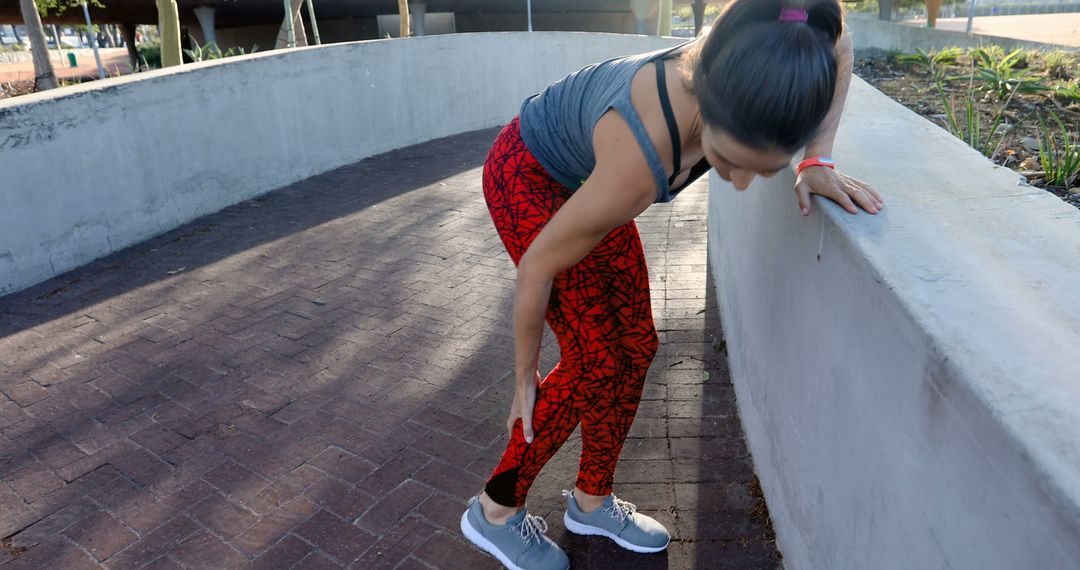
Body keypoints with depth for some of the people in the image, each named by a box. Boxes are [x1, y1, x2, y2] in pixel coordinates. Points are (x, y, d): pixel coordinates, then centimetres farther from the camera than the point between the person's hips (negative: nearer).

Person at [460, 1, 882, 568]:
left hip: (582, 176, 7)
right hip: (526, 176, -6)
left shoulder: (752, 59, -27)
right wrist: (525, 378, -11)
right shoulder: (636, 167, -42)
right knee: (596, 359, -10)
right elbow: (538, 266, -26)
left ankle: (590, 500, 25)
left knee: (636, 348, 4)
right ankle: (496, 510, 11)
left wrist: (818, 162, -15)